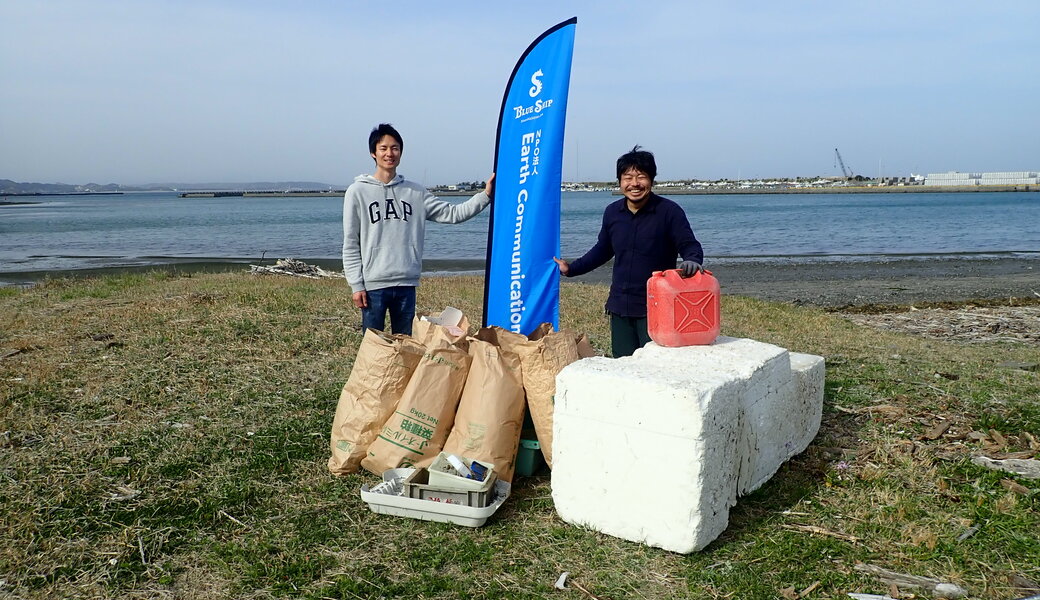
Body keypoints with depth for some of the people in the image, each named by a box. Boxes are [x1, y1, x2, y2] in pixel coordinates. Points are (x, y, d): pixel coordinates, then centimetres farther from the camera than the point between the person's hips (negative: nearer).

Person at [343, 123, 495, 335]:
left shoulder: (416, 192, 9)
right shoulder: (358, 191, 0)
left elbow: (452, 213, 6)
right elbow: (351, 245, -1)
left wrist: (485, 195, -4)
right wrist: (356, 285, -6)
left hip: (407, 284, 3)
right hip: (373, 285, -3)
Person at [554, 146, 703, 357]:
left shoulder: (669, 211, -8)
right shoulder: (612, 212, 8)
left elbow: (690, 246, -8)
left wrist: (692, 261, -31)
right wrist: (571, 268, 19)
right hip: (620, 307, 5)